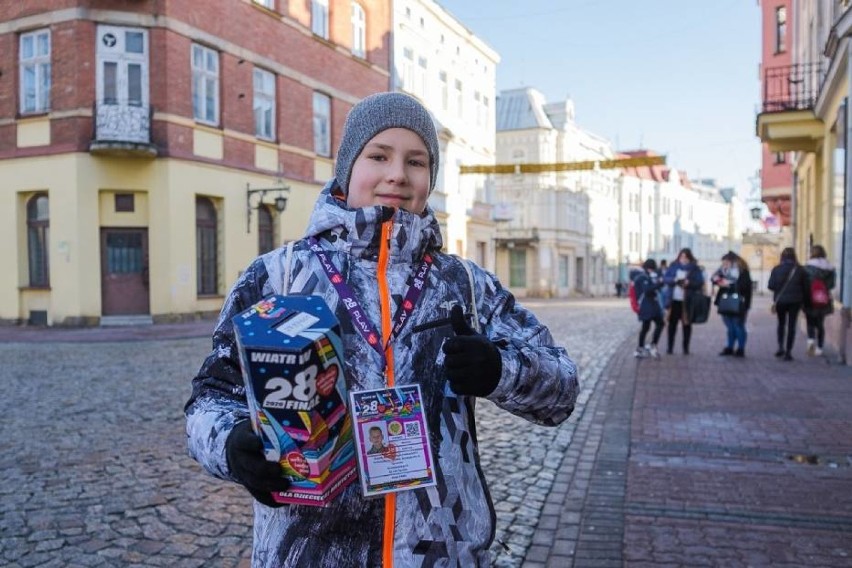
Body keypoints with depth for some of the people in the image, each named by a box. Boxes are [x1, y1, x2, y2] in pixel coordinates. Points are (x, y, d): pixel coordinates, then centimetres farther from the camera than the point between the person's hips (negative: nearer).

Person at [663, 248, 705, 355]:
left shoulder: (695, 268, 0)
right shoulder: (673, 266, 6)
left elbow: (700, 282, -5)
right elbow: (665, 278, 2)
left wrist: (689, 283, -22)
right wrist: (674, 279, -18)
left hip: (688, 301, -2)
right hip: (674, 300, 2)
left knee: (687, 324, 3)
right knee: (672, 323, 4)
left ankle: (686, 347, 11)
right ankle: (670, 346, 11)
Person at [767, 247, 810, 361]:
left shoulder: (776, 269, -4)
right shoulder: (800, 270, -2)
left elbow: (770, 285, -8)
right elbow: (806, 287, -1)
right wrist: (804, 301, 9)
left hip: (780, 300, 0)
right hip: (795, 300, 0)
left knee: (781, 324, 18)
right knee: (791, 325, 5)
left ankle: (781, 347, 6)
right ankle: (788, 352, 2)